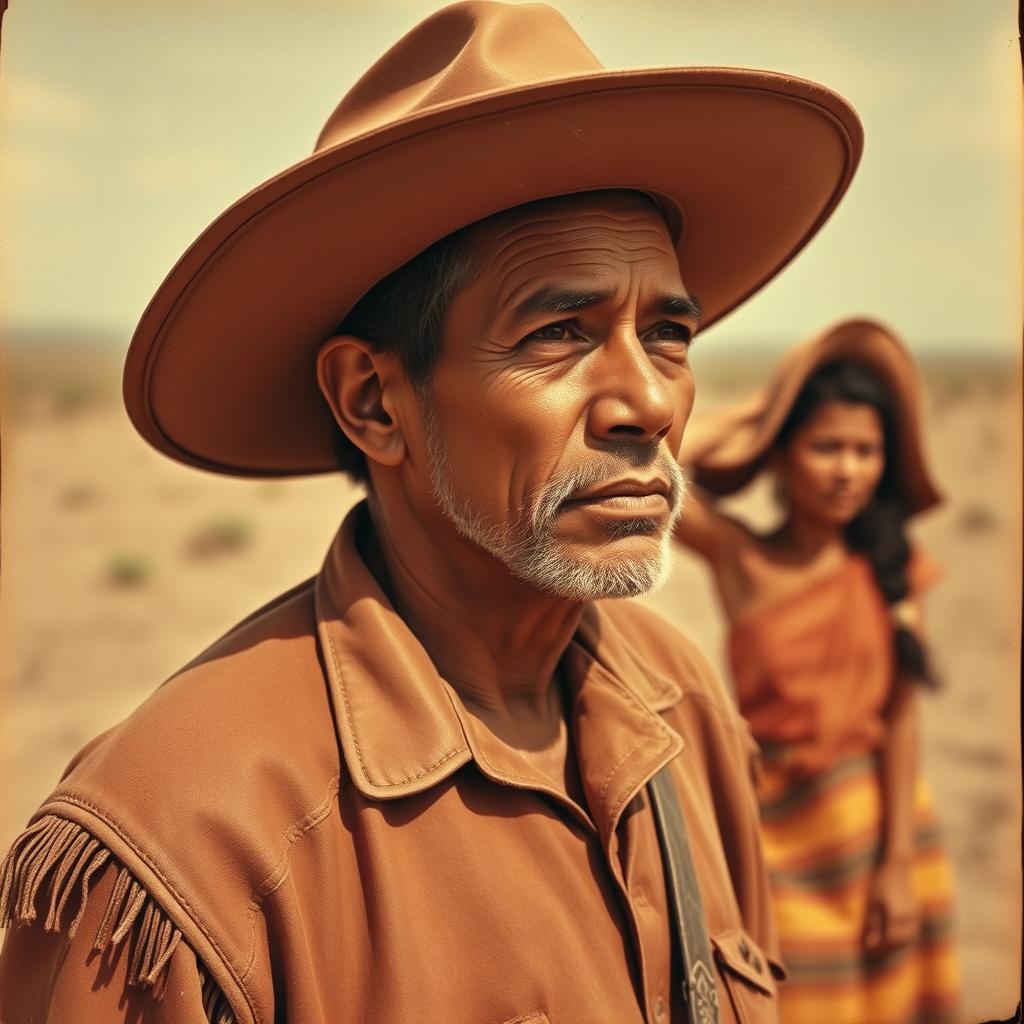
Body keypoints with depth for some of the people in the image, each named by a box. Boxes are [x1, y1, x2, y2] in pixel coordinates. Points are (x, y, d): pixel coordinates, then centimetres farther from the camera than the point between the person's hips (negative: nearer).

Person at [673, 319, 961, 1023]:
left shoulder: (889, 567, -3)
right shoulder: (741, 559, -7)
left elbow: (901, 717, -5)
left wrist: (899, 864, -9)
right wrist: (747, 415, -7)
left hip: (878, 815, 2)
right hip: (779, 831, -2)